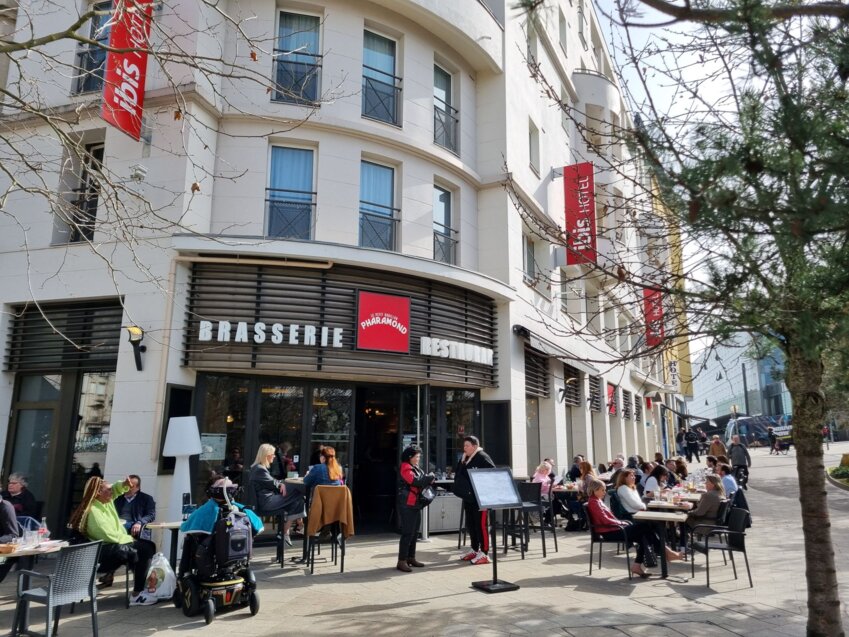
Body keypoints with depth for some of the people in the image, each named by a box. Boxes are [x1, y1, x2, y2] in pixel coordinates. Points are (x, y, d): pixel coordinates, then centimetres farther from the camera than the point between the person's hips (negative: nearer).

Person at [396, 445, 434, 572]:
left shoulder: (416, 468, 19)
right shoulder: (405, 468, -12)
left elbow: (421, 481, 20)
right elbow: (415, 481, -25)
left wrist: (429, 480, -1)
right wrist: (429, 478, -13)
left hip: (415, 504, 9)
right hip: (407, 505, -9)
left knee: (414, 532, 14)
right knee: (407, 533, -9)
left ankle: (411, 558, 23)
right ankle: (401, 561, -5)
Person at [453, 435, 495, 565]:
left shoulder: (482, 457, -13)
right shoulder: (465, 458, 12)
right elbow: (459, 474, 22)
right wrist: (460, 488, 8)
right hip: (468, 497, 9)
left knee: (481, 524, -3)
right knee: (470, 524, 14)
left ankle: (484, 553, 4)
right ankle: (474, 550, 27)